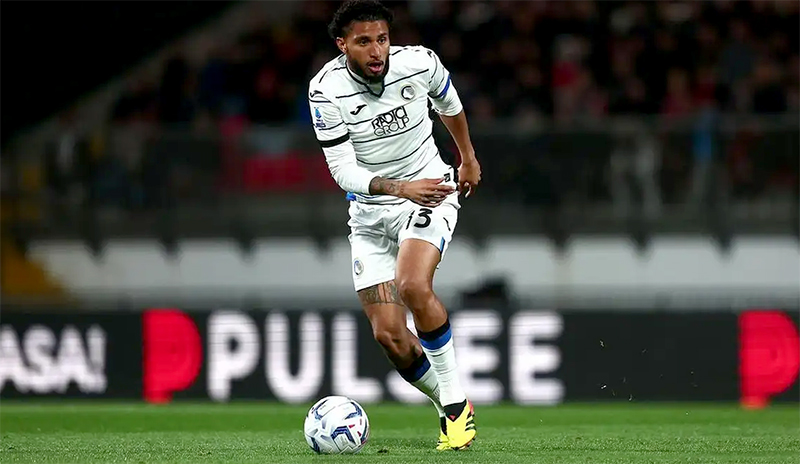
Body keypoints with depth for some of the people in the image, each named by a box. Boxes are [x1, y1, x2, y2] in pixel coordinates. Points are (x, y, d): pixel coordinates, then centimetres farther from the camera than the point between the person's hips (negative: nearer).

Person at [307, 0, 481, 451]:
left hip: (431, 192, -2)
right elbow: (343, 170, -19)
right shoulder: (326, 91, -17)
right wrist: (400, 187, -35)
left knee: (413, 285, -30)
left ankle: (456, 400, -15)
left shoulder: (420, 63, -14)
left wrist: (468, 157, 26)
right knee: (388, 334, -7)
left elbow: (449, 103, 11)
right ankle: (450, 408, 16)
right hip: (369, 211, 2)